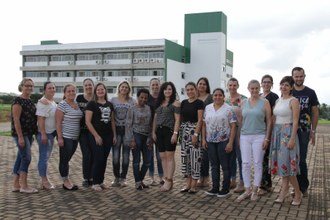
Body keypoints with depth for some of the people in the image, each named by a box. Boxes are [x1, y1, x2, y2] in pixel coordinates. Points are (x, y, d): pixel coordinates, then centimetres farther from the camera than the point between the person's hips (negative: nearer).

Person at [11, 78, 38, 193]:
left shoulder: (29, 101, 13)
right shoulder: (18, 101, -13)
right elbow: (16, 119, -18)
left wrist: (31, 135, 19)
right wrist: (20, 137, -21)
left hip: (28, 134, 8)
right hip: (20, 134, -8)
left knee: (20, 159, 11)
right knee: (26, 158, -7)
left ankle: (16, 185, 17)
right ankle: (24, 186, 2)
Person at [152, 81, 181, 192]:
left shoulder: (175, 103, -2)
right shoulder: (159, 103, 16)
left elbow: (177, 119, -8)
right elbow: (155, 118, 17)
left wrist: (175, 133, -15)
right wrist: (153, 132, 9)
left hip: (169, 131, -6)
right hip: (159, 131, 6)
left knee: (169, 156, -5)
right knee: (163, 157, 7)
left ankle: (169, 181, -2)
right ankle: (166, 180, 13)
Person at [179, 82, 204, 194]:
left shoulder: (199, 103, -5)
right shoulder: (184, 103, 12)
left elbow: (200, 120, -11)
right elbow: (181, 118, 14)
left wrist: (196, 134, -18)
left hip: (194, 130, -6)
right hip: (184, 131, 6)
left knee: (194, 156, -4)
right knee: (185, 156, 8)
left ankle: (193, 185, 3)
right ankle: (188, 183, 16)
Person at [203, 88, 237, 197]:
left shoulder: (228, 109, -6)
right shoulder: (207, 108, 8)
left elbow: (233, 127, -9)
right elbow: (204, 124, 12)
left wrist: (230, 143, -14)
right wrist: (204, 139, 5)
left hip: (224, 141, -5)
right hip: (211, 141, 5)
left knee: (225, 166, 3)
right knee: (214, 165, 11)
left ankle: (225, 189, 12)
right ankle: (215, 188, 20)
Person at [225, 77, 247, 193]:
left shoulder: (243, 99, -6)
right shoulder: (225, 100, 12)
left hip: (239, 130, -6)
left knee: (240, 156, -3)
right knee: (231, 156, 13)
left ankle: (242, 183, 6)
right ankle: (232, 180, 25)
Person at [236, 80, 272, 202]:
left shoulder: (265, 102, 0)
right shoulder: (244, 103, 9)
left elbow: (269, 121, -1)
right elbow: (241, 120, 12)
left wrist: (267, 138, -7)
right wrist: (239, 135, 6)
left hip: (259, 136, -3)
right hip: (245, 136, 3)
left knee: (257, 163, 2)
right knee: (245, 163, 3)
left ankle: (254, 191, 13)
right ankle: (247, 190, 13)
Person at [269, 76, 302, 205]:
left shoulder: (293, 101, -8)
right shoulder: (278, 101, 13)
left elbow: (295, 121, -14)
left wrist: (292, 139, -19)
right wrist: (272, 135, 11)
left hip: (288, 133, -7)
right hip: (277, 133, 7)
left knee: (287, 163, -6)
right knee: (281, 163, 8)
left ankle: (298, 194, 7)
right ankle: (284, 191, 16)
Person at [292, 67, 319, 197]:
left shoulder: (310, 93, 3)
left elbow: (315, 113, 6)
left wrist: (313, 131, 0)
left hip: (304, 131, -2)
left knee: (301, 160, -3)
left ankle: (303, 188, 11)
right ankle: (298, 187, 16)